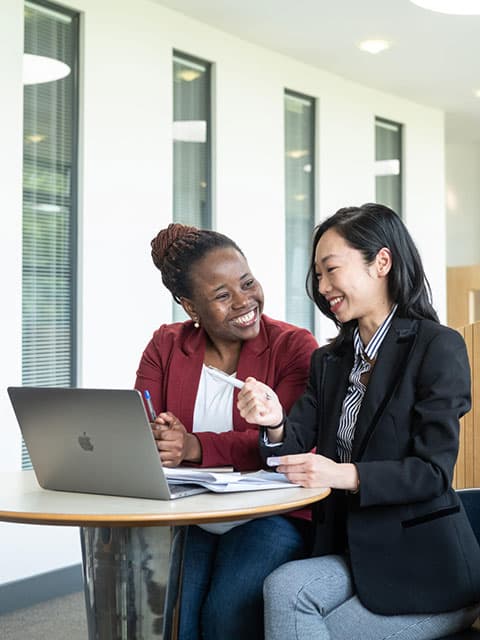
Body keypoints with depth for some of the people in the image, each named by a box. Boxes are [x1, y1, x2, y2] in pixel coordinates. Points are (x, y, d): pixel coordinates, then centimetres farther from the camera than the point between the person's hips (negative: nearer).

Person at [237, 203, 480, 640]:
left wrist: (346, 475, -28)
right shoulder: (329, 361, 13)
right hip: (353, 552, 5)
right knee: (283, 588, -25)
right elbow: (295, 452, 5)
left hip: (426, 570, -5)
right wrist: (274, 424, -18)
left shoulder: (437, 347, -8)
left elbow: (434, 472, -14)